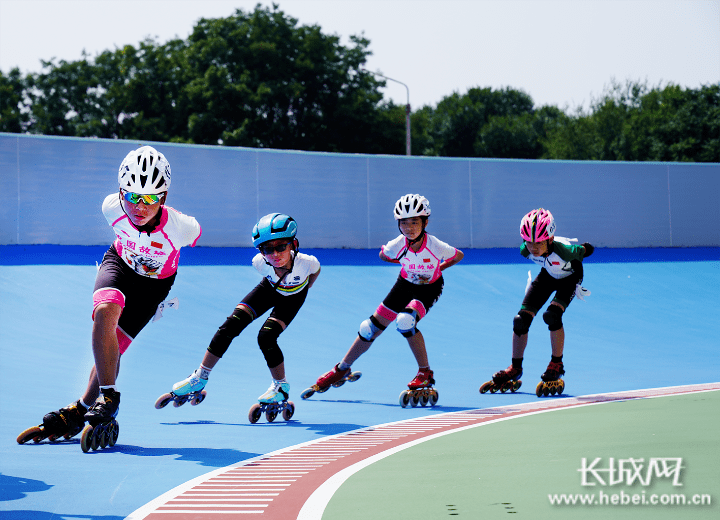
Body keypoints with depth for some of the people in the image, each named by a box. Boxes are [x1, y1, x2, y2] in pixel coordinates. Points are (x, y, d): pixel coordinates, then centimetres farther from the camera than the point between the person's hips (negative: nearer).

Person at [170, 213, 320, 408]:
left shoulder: (305, 263, -41)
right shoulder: (260, 262, -34)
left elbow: (316, 270, -13)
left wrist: (304, 290, 0)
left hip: (293, 298, -2)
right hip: (270, 288, 2)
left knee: (266, 337, -23)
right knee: (232, 324, -13)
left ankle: (281, 386, 1)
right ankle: (200, 378, 0)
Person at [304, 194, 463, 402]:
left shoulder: (435, 246, -33)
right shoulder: (398, 245, -26)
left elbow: (459, 256, -10)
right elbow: (383, 255, 0)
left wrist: (437, 269, -6)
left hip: (429, 288, -3)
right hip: (405, 283, 3)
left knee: (405, 321, -31)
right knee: (371, 328, 2)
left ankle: (425, 373, -14)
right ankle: (341, 370, 23)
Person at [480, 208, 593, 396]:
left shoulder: (564, 250, -42)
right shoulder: (525, 250, -29)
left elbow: (586, 250, -21)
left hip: (569, 277, -4)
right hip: (547, 275, 4)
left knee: (552, 315, -28)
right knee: (521, 319, -6)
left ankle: (556, 365, -8)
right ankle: (515, 369, 13)